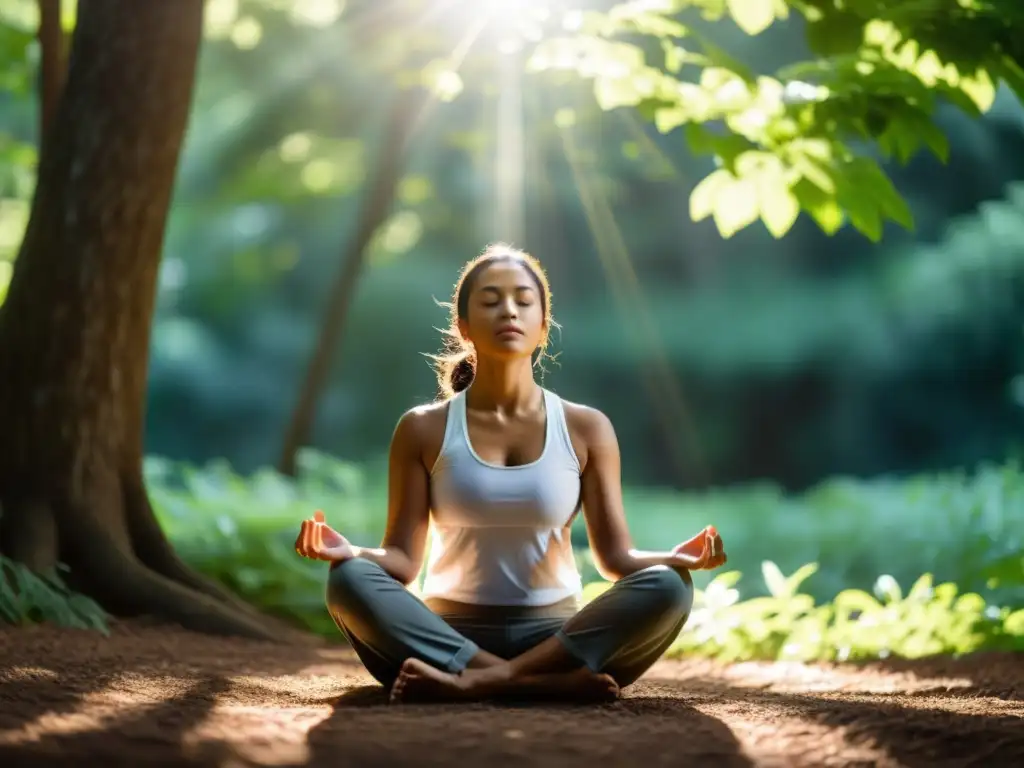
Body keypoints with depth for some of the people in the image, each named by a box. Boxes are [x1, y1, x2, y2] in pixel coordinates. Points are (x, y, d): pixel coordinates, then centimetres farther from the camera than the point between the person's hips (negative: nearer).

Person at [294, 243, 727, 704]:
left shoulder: (586, 429, 5)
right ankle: (557, 682, -37)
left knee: (667, 588, -27)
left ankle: (481, 682, -36)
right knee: (349, 580, -30)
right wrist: (350, 552, -23)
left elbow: (615, 557, 2)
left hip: (557, 637, 1)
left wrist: (675, 559, -19)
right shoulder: (423, 430, 3)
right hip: (448, 637, -1)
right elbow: (403, 560, -1)